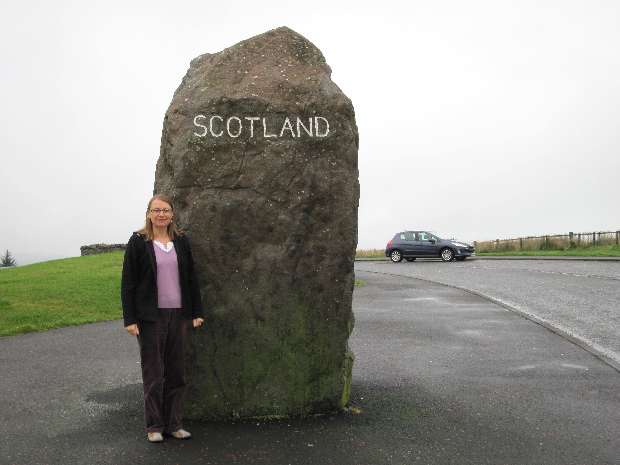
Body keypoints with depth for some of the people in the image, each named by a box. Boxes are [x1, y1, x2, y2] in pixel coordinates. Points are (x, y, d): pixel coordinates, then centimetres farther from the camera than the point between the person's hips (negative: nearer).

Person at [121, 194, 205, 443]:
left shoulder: (181, 241, 8)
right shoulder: (138, 242, -3)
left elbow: (191, 278, 11)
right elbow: (128, 283, -5)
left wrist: (197, 312, 6)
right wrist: (130, 319, -10)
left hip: (178, 315, 4)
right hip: (151, 317, -4)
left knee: (176, 372, 9)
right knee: (153, 373, 5)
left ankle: (174, 423, 20)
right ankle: (154, 426, 16)